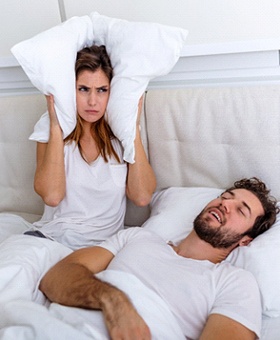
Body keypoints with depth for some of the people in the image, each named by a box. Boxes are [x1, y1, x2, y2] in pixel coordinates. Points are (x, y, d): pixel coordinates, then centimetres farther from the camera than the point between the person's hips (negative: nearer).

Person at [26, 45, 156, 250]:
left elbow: (142, 197, -10)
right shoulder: (52, 131, 0)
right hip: (53, 238, -1)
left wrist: (134, 128, -11)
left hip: (106, 244, 1)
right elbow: (51, 196, -15)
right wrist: (56, 126, -15)